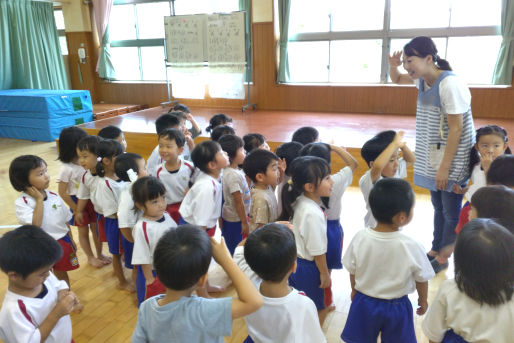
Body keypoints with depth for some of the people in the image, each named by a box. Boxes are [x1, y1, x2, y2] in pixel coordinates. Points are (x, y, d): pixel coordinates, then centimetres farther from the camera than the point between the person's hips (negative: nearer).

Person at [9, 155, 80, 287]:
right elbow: (35, 224, -31)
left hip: (63, 242, 4)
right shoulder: (21, 203, -18)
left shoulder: (54, 196, -4)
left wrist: (71, 240, 11)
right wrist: (39, 200, -25)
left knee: (61, 273, 21)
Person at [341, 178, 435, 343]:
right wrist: (423, 300, 11)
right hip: (396, 307, -1)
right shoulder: (411, 247, -26)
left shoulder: (360, 238, -21)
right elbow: (421, 279, -9)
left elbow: (352, 271, -6)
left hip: (364, 303, 1)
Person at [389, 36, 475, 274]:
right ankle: (435, 250, 34)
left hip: (453, 160, -8)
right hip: (433, 157, 8)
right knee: (438, 207, 19)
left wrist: (445, 167, -19)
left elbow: (456, 129, -21)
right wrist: (393, 66, -3)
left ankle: (442, 258, 21)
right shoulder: (423, 79, 2)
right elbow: (397, 79, 21)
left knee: (451, 212, 6)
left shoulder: (450, 84, -22)